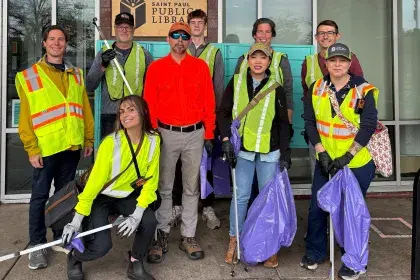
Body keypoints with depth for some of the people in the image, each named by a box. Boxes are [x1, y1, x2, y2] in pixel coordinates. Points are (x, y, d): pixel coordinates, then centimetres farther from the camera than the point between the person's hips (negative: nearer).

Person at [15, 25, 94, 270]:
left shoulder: (76, 74, 10)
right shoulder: (29, 76, -1)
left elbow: (85, 109, 10)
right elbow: (26, 117, -5)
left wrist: (89, 139, 6)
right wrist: (32, 149, -9)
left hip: (72, 146, 4)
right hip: (46, 148, -3)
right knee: (40, 197, 5)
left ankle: (62, 238, 29)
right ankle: (38, 245, 18)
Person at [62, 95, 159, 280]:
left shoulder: (153, 141, -15)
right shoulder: (111, 142, -26)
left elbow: (150, 181, -10)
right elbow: (95, 180, -22)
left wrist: (137, 215, -19)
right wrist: (77, 220, -21)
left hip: (126, 196, 4)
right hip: (100, 197, -3)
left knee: (149, 221, -22)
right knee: (102, 245, -18)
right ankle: (74, 259, 18)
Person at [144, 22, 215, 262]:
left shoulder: (201, 66, 4)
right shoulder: (156, 68, 3)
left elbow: (209, 103, 4)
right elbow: (149, 105, 2)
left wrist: (209, 134, 1)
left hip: (195, 134, 1)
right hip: (166, 134, 0)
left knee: (192, 187, 8)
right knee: (164, 187, 6)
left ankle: (189, 237, 19)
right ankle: (162, 235, 19)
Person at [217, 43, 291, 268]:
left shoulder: (276, 87, 3)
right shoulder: (236, 82, 2)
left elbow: (283, 123, 4)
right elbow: (223, 113, 2)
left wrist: (285, 151, -2)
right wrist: (226, 140, -9)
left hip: (269, 151, 1)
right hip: (242, 149, 0)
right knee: (241, 196, 5)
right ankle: (234, 240, 23)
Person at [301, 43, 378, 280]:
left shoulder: (363, 91, -9)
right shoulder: (317, 88, 0)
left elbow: (368, 126, -15)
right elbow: (310, 121, -2)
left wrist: (347, 157, -20)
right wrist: (321, 151, -11)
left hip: (357, 162, -3)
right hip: (325, 161, 3)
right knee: (317, 207, 9)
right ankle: (315, 252, 31)